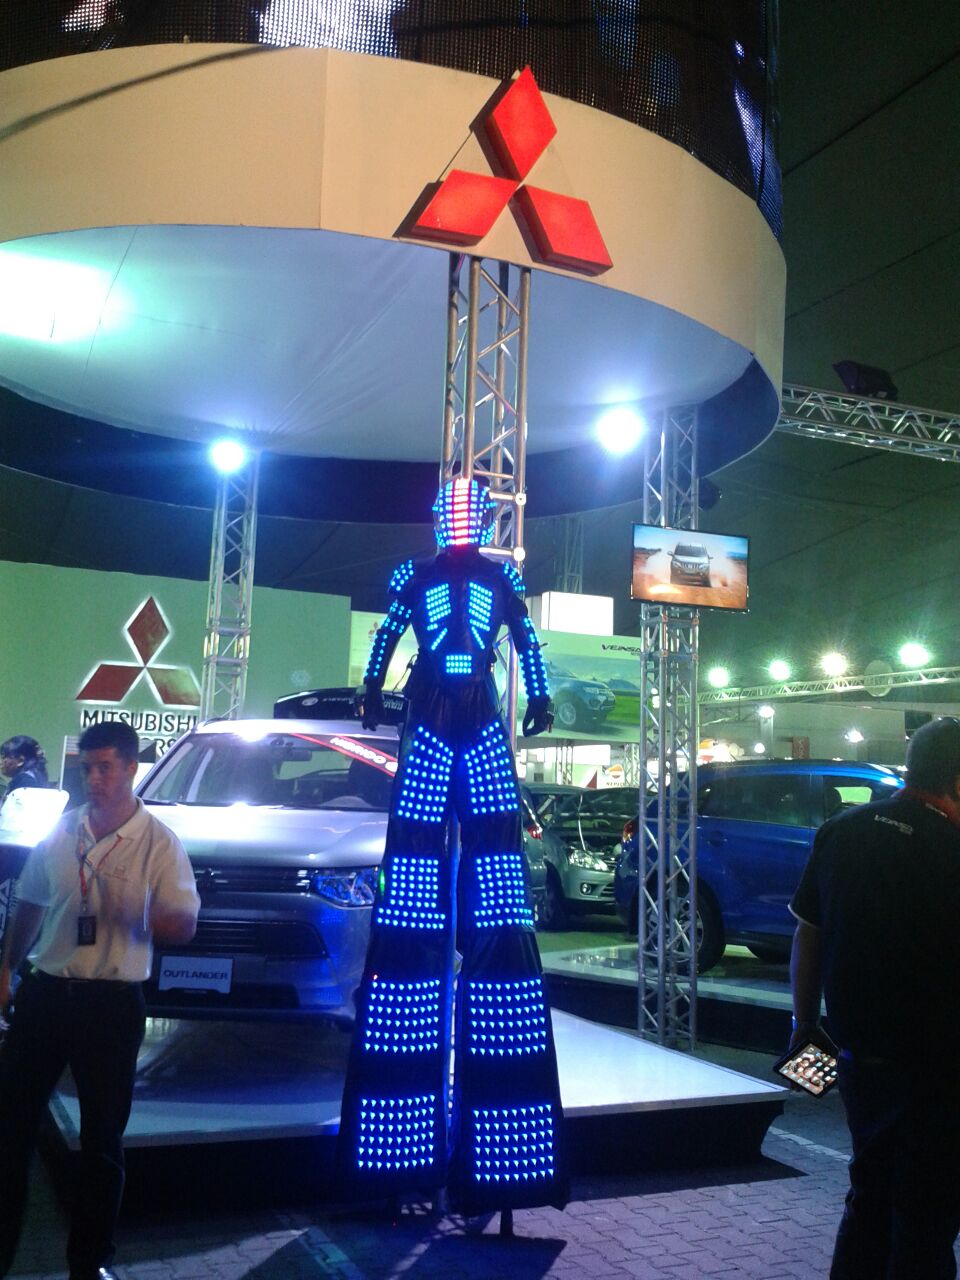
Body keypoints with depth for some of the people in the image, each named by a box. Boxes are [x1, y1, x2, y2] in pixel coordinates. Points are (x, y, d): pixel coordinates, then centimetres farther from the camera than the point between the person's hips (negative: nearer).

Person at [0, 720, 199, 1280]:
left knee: (103, 1136, 8)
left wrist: (142, 913, -30)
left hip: (111, 1003, -3)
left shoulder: (159, 843, -8)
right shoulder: (61, 830, 4)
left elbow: (185, 928, -10)